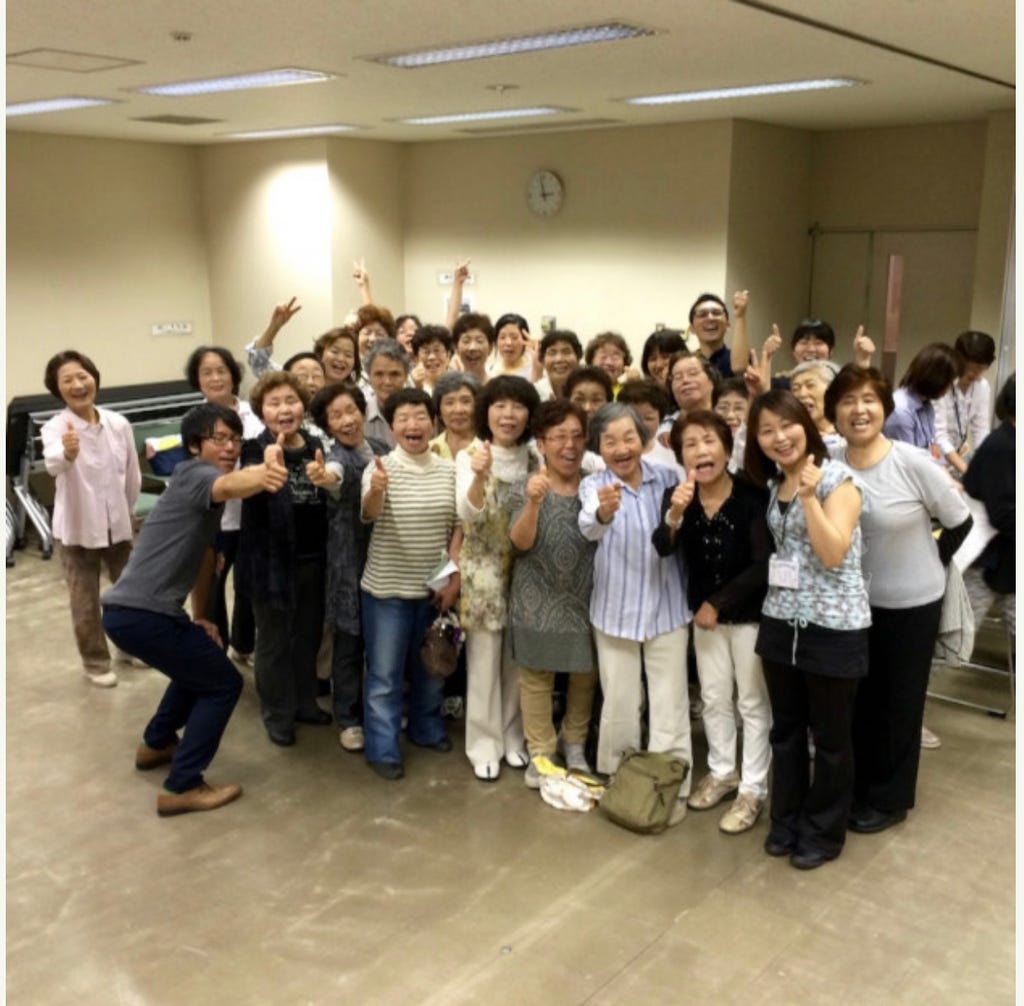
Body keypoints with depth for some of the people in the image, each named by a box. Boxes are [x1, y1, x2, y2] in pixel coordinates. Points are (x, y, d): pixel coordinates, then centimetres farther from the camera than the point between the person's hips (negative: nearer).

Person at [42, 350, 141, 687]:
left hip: (118, 525, 4)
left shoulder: (119, 424, -7)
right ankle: (95, 663, 29)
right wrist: (67, 453, -63)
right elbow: (53, 464, -41)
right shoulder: (55, 427, -18)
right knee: (85, 603, 8)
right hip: (76, 529, -4)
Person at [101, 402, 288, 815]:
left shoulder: (201, 486, 19)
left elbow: (198, 554, 23)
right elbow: (232, 486, -36)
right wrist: (265, 472, -58)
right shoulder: (195, 475, -11)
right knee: (223, 683, 1)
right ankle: (181, 788, 4)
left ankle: (156, 744, 46)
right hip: (141, 614, -10)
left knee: (198, 666, 31)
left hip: (132, 610, 10)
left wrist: (200, 616, 21)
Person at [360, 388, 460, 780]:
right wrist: (376, 490, -51)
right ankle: (382, 749, 18)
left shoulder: (449, 470, 0)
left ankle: (427, 729, 39)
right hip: (387, 588, -4)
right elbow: (369, 513, -28)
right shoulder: (380, 467, -10)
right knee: (385, 673, 6)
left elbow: (457, 529, 5)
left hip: (434, 588, 4)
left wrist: (455, 580, -2)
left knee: (430, 666, 20)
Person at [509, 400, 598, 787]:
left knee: (586, 675, 14)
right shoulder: (530, 485, -7)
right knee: (536, 677, 6)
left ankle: (574, 744, 34)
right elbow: (521, 542, -19)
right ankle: (540, 753, 22)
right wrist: (533, 502, -34)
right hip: (538, 601, -2)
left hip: (586, 598, 3)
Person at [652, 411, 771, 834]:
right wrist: (675, 514, -44)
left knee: (752, 701, 8)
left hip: (750, 612, -4)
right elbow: (662, 549, -24)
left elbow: (762, 565, -20)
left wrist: (718, 603, -16)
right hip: (704, 611, 5)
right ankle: (722, 771, 38)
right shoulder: (677, 496, -8)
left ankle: (753, 788, 21)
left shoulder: (752, 496, -21)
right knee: (714, 698, 18)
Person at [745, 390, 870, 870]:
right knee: (786, 728, 15)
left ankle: (824, 832, 25)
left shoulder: (837, 478, -11)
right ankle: (787, 821, 31)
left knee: (830, 735, 9)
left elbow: (833, 554, -22)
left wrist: (809, 496, -26)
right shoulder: (771, 484, 8)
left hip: (833, 626, -6)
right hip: (781, 620, 6)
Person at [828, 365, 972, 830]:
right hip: (854, 601, 4)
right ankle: (859, 786, 37)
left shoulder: (914, 464, -20)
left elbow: (960, 522, -6)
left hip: (911, 603, -3)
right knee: (859, 698, 17)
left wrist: (930, 562, 1)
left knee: (899, 702, 12)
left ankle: (889, 798, 29)